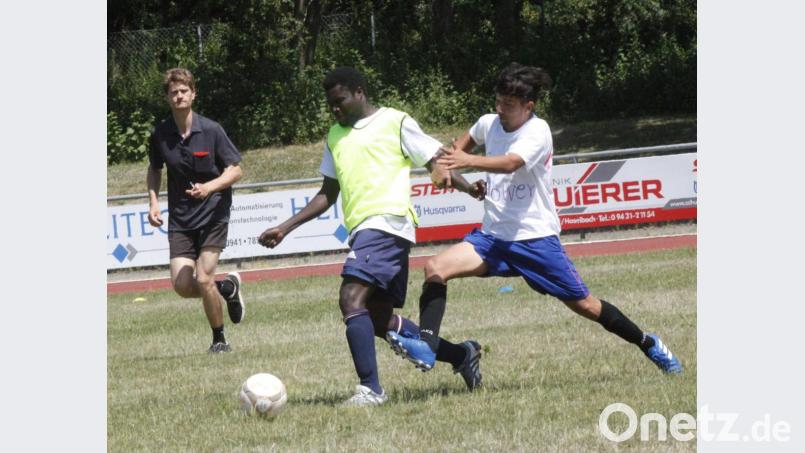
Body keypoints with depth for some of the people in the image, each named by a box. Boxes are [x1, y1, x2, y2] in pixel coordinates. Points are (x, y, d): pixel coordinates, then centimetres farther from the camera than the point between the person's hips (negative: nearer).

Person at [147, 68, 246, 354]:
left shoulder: (211, 131, -9)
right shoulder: (160, 135, 0)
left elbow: (235, 171, -5)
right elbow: (154, 170, 18)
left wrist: (209, 187, -22)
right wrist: (153, 202, 3)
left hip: (213, 214, -4)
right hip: (179, 219, 4)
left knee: (203, 279, -15)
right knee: (182, 285, -8)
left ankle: (219, 340, 7)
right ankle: (228, 288, 23)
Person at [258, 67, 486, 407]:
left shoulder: (395, 122, 1)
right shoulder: (335, 136, 22)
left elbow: (435, 164, -1)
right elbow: (327, 194, 28)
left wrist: (467, 187, -20)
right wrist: (285, 228, 22)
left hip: (387, 222, -8)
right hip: (362, 229, 8)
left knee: (351, 299, -23)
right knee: (379, 319, 9)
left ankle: (370, 389, -24)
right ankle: (461, 355, 23)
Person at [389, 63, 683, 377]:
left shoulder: (537, 132, -15)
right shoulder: (489, 124, 3)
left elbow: (510, 164, -36)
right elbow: (466, 140, 29)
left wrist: (469, 161, -52)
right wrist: (451, 157, 9)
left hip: (535, 238, -5)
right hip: (493, 235, 5)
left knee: (584, 305, 3)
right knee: (435, 268, -19)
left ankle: (649, 344, 24)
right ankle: (426, 346, -25)